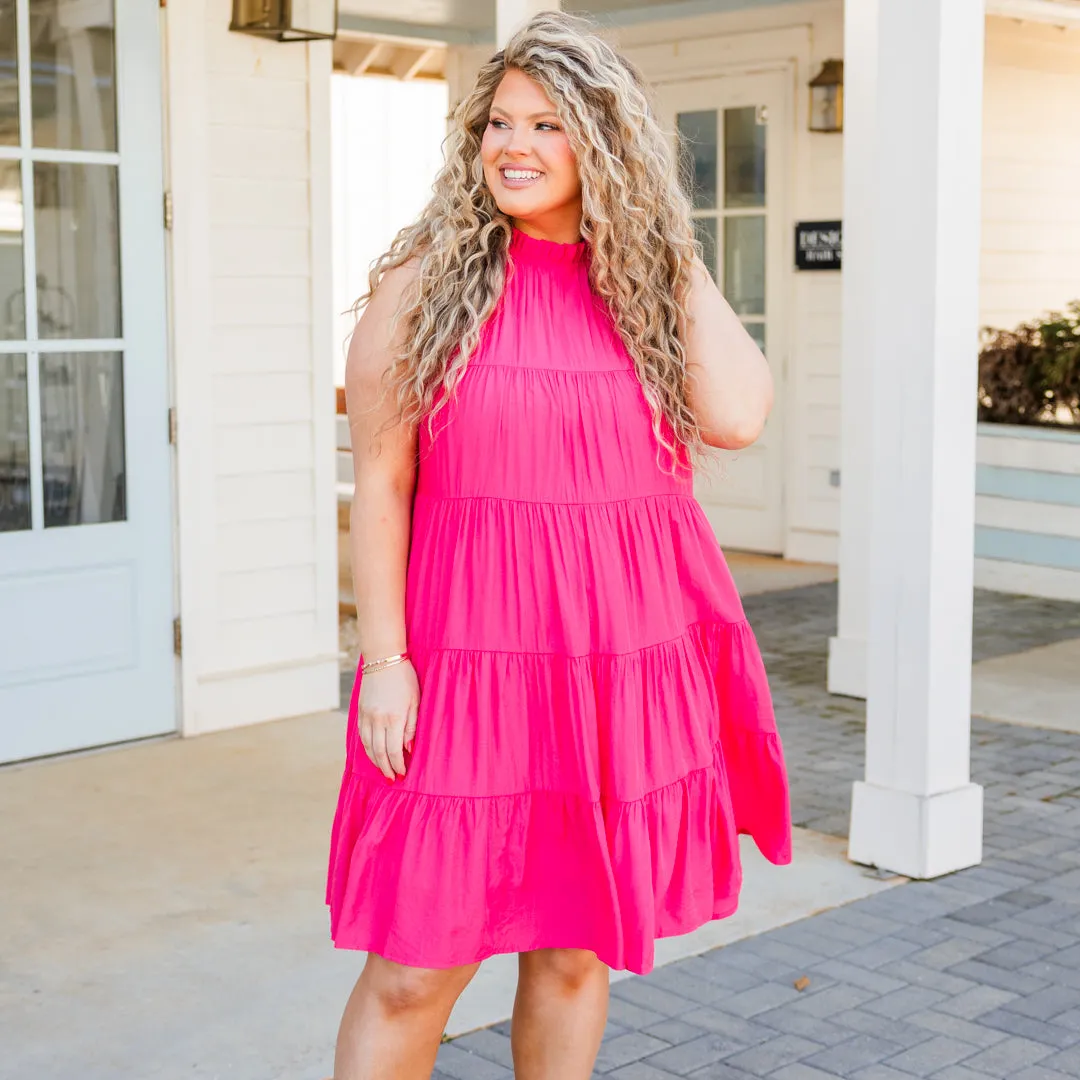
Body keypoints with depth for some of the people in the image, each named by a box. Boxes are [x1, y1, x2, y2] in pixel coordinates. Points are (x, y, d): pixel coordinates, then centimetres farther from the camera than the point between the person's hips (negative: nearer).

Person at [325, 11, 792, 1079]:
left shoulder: (652, 288, 6)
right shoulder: (426, 281, 0)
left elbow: (736, 417, -11)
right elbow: (380, 482, -1)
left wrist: (677, 253, -3)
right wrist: (383, 658, -8)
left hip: (629, 657, 3)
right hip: (469, 653, -2)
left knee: (576, 950, 13)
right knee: (415, 969, -1)